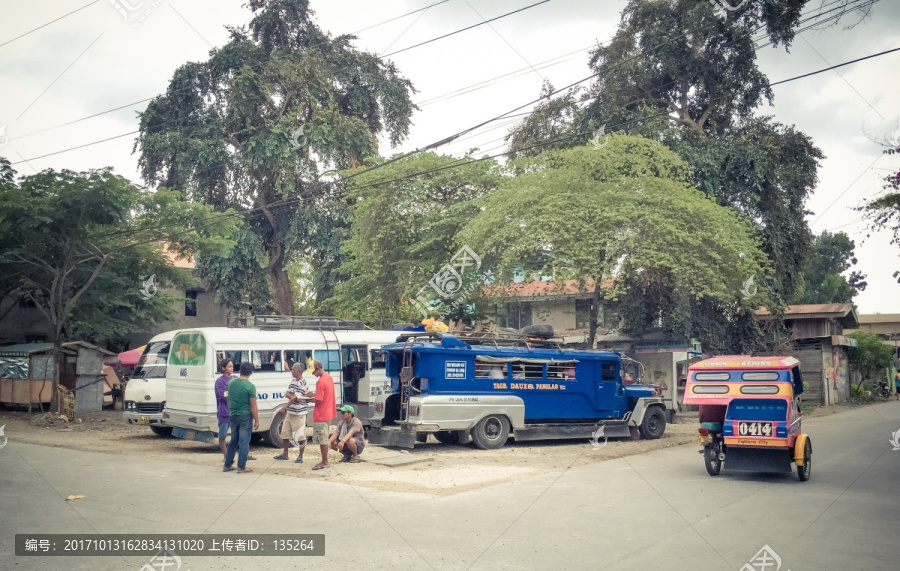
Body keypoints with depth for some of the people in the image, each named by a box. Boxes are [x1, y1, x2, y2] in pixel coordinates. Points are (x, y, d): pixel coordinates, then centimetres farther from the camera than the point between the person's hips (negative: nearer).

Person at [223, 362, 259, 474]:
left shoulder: (230, 383, 2)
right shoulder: (250, 386, -16)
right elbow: (253, 405, -14)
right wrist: (256, 420, -7)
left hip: (233, 415, 6)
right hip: (245, 416, -6)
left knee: (233, 440, 16)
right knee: (244, 441, 1)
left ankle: (227, 465, 21)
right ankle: (241, 467, 4)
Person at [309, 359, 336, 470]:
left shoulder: (320, 382, -21)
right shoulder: (329, 377, 8)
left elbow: (319, 400, -22)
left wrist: (311, 396, -5)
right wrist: (315, 394, 8)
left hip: (321, 415, -10)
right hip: (328, 413, 10)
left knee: (322, 440, -2)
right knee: (324, 439, 16)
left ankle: (324, 463, 3)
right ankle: (325, 461, 21)